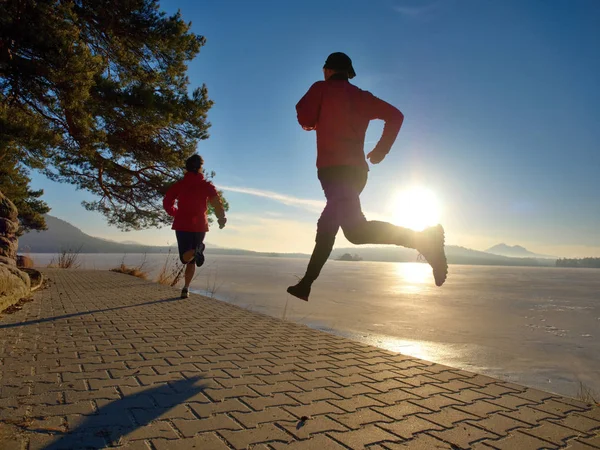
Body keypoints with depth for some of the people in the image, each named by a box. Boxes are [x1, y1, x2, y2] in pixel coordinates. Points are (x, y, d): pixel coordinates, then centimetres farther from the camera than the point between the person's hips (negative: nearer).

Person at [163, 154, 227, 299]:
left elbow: (167, 203, 1)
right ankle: (186, 289, 6)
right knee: (191, 260, 13)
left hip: (182, 225, 0)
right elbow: (217, 203, -13)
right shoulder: (207, 185, -1)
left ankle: (195, 251, -35)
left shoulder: (179, 184, 4)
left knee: (185, 257, -1)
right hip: (200, 226, 0)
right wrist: (221, 218, 0)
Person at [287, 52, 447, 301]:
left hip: (333, 168, -7)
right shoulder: (362, 96, 19)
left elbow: (305, 119, -2)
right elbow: (395, 115, 12)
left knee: (356, 229, -21)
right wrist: (381, 149, 16)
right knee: (327, 226, 15)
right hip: (357, 170, 7)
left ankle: (422, 238, -37)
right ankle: (305, 285, 20)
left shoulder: (321, 89, 8)